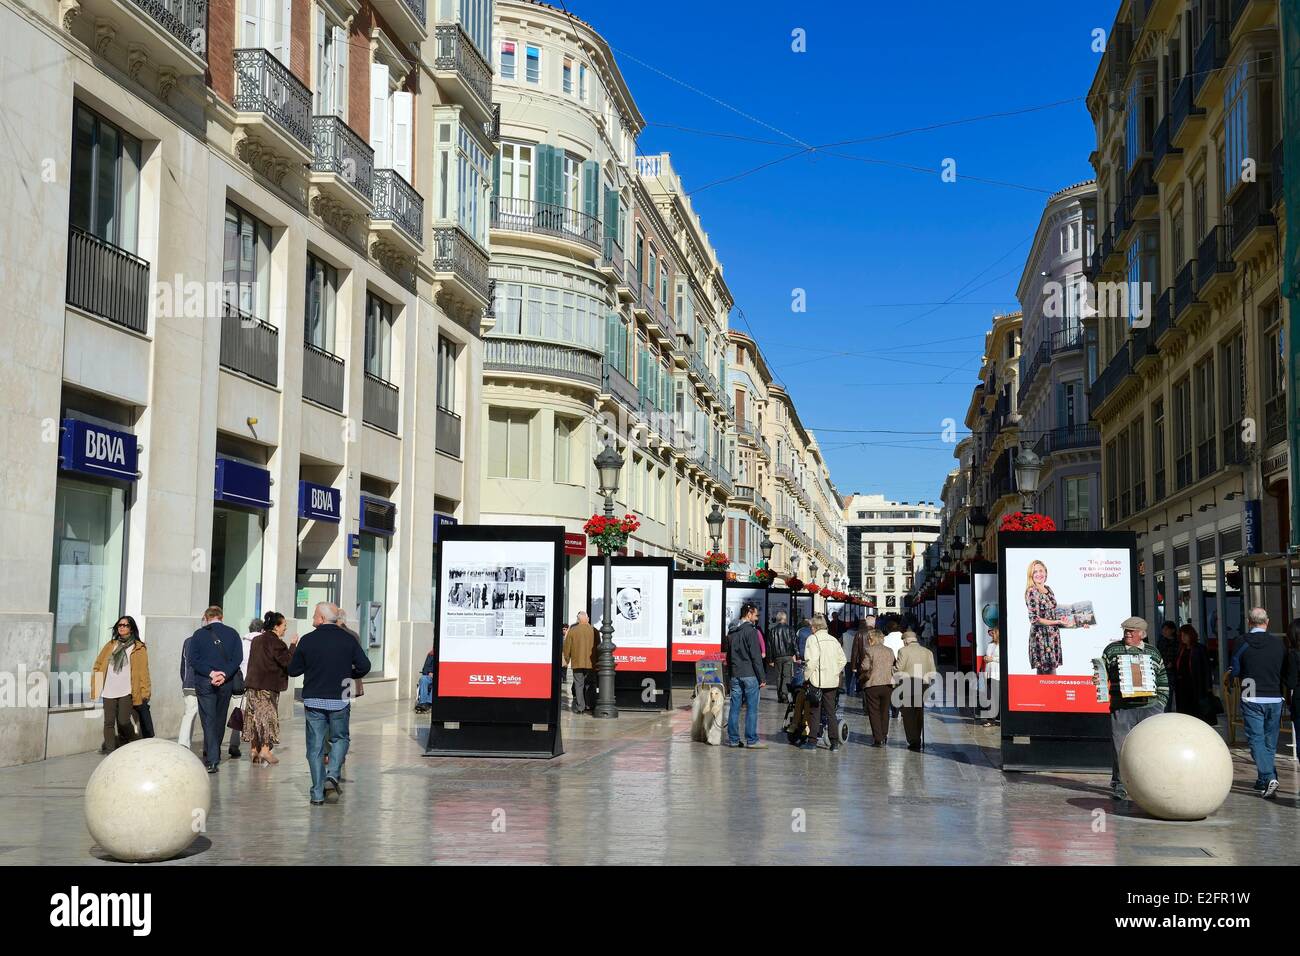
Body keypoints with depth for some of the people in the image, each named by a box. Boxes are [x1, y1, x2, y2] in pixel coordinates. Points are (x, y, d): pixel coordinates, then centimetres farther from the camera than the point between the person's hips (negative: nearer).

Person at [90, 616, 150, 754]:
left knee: (123, 721, -8)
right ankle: (110, 751, 4)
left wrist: (145, 692, -7)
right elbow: (99, 664, 17)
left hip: (127, 691, -4)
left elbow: (143, 671, 0)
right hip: (109, 690, 4)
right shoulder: (111, 645, 17)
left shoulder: (138, 648, 5)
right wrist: (95, 684, 7)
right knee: (109, 722, -1)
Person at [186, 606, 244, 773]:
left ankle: (212, 760, -12)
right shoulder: (232, 633, 5)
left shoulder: (198, 634, 1)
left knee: (208, 720, -3)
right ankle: (212, 754, 25)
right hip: (225, 683, 2)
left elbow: (194, 658, -7)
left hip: (204, 682, -2)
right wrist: (224, 674, -9)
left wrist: (210, 673, -10)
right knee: (220, 719, 15)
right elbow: (237, 658, -4)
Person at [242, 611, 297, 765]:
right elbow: (287, 661, -16)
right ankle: (265, 749, -6)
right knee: (268, 716, -2)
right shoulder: (275, 642, -13)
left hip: (252, 683, 8)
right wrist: (293, 645, -7)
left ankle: (255, 750, 11)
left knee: (255, 716, 9)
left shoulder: (256, 640, 14)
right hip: (268, 686, -8)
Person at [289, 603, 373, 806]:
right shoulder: (349, 639, -2)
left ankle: (317, 794, 5)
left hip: (313, 700, 0)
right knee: (340, 738, 19)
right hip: (340, 700, 0)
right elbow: (364, 666, -3)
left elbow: (293, 670, 2)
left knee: (315, 746, 6)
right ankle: (333, 775, -4)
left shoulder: (307, 640, -4)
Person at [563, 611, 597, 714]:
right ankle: (590, 706, 14)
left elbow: (567, 647, 0)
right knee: (590, 685, 12)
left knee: (579, 684, 2)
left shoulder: (572, 631, -4)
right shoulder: (594, 631, -2)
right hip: (591, 663, 1)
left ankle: (580, 707, -2)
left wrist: (567, 659, 14)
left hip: (577, 663, -1)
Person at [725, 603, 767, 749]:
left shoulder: (731, 631, 13)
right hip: (749, 675, -7)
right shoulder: (751, 631, -11)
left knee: (734, 707, 8)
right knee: (752, 707, -2)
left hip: (735, 675, 7)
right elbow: (756, 656, -14)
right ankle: (752, 740, -1)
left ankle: (733, 739, 10)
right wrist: (762, 678, -10)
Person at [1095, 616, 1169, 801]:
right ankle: (1119, 785, 5)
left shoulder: (1153, 652, 15)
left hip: (1150, 707, 2)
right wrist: (1097, 679, -11)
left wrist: (1161, 703, 11)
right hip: (1122, 708, -2)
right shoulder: (1112, 649, 9)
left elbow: (1163, 680, 19)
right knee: (1120, 745, -4)